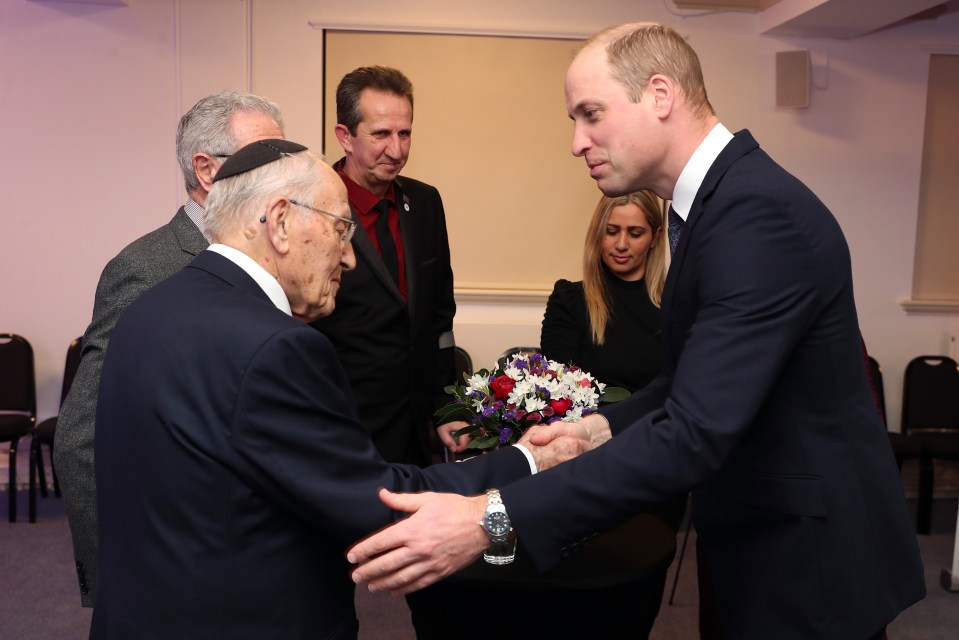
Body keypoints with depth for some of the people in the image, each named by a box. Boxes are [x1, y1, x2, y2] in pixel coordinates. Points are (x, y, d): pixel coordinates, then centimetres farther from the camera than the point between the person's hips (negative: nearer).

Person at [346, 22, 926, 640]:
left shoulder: (759, 212, -27)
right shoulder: (724, 195, 4)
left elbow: (695, 432, -33)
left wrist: (489, 520, -34)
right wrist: (605, 427, -2)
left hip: (811, 558, -8)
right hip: (769, 540, 8)